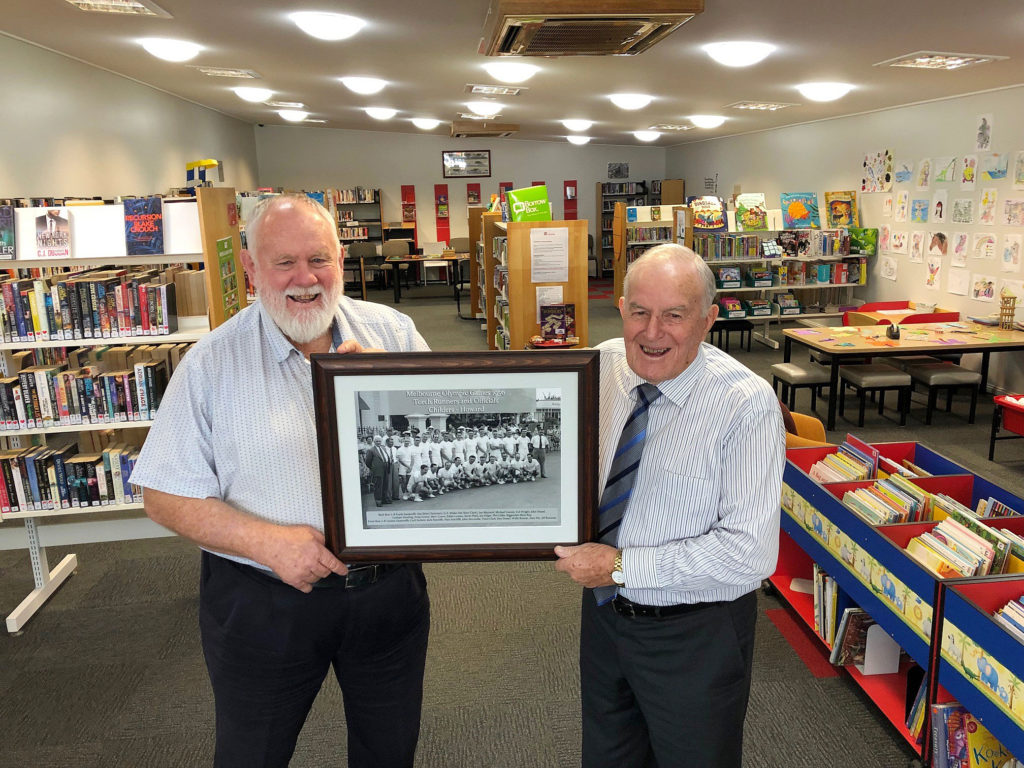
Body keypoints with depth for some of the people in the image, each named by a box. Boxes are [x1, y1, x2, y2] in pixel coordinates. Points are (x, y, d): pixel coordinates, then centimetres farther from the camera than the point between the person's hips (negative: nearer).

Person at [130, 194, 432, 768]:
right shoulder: (212, 364, -8)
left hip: (388, 587, 2)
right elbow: (167, 497, -7)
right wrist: (267, 540, -21)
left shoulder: (394, 332, -3)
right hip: (262, 606, -1)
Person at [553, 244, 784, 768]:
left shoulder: (748, 404, -23)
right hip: (603, 609, 5)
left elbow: (750, 551, -26)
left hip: (696, 635, -4)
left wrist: (622, 566, -24)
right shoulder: (601, 367, -8)